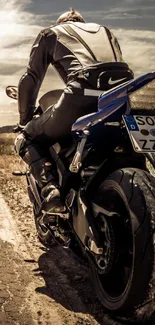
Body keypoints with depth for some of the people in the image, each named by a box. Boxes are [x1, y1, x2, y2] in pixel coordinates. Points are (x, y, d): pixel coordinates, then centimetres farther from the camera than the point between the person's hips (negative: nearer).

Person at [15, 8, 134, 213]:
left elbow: (31, 78, 20)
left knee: (26, 140, 14)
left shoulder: (51, 33, 27)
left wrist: (24, 119, 29)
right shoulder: (104, 31, 39)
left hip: (83, 96, -5)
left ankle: (50, 189, -9)